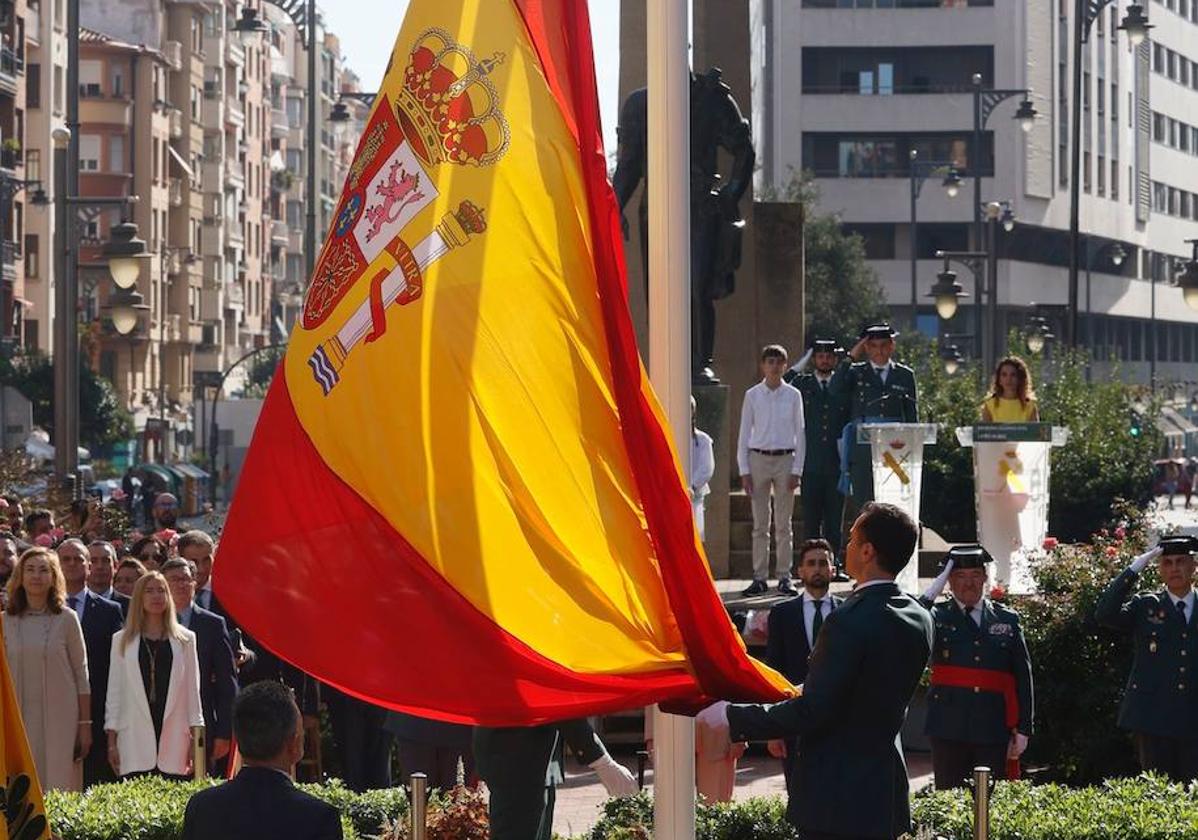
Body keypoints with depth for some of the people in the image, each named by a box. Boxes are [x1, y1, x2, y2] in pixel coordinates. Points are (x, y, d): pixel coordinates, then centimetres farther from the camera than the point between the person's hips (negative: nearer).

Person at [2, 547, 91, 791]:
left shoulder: (66, 619, 2)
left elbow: (81, 674, 3)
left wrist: (85, 725, 0)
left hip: (60, 719, -2)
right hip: (20, 719, 2)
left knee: (60, 786, -4)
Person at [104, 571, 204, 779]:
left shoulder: (184, 639, 11)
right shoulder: (122, 640, 11)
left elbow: (192, 689, 10)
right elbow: (114, 691, 9)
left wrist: (196, 738, 4)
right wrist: (112, 741, 3)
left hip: (173, 737, 0)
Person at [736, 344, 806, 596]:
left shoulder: (793, 396, 2)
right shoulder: (753, 395, 3)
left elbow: (800, 433, 5)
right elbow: (744, 435, 5)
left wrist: (796, 470, -1)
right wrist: (744, 470, -1)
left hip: (785, 460, 0)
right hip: (758, 459, 0)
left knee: (783, 524, 3)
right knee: (760, 524, 2)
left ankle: (784, 577, 6)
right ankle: (759, 577, 5)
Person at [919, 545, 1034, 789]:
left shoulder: (1007, 619, 9)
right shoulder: (938, 617, 4)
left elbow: (1023, 677, 9)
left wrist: (1023, 729, 4)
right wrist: (932, 593, -15)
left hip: (995, 731, 1)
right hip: (950, 729, -1)